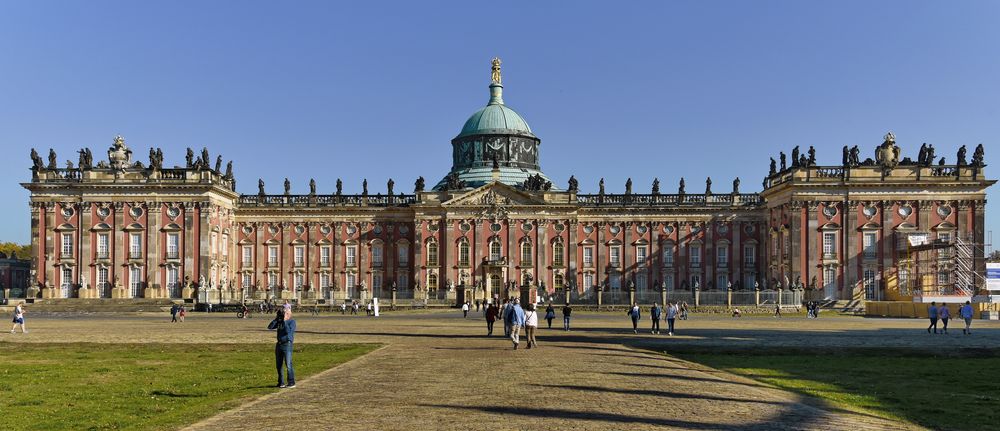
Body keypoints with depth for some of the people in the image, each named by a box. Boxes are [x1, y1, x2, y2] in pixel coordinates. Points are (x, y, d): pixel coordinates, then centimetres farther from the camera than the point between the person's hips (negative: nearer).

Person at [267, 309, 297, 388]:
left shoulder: (292, 321, -6)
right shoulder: (279, 321, 12)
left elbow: (288, 331, -20)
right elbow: (270, 327, 4)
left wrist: (285, 321, -16)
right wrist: (276, 318, -2)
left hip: (287, 344, -7)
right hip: (279, 344, 7)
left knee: (288, 365, -9)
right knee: (278, 365, 11)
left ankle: (291, 383, -2)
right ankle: (281, 382, 22)